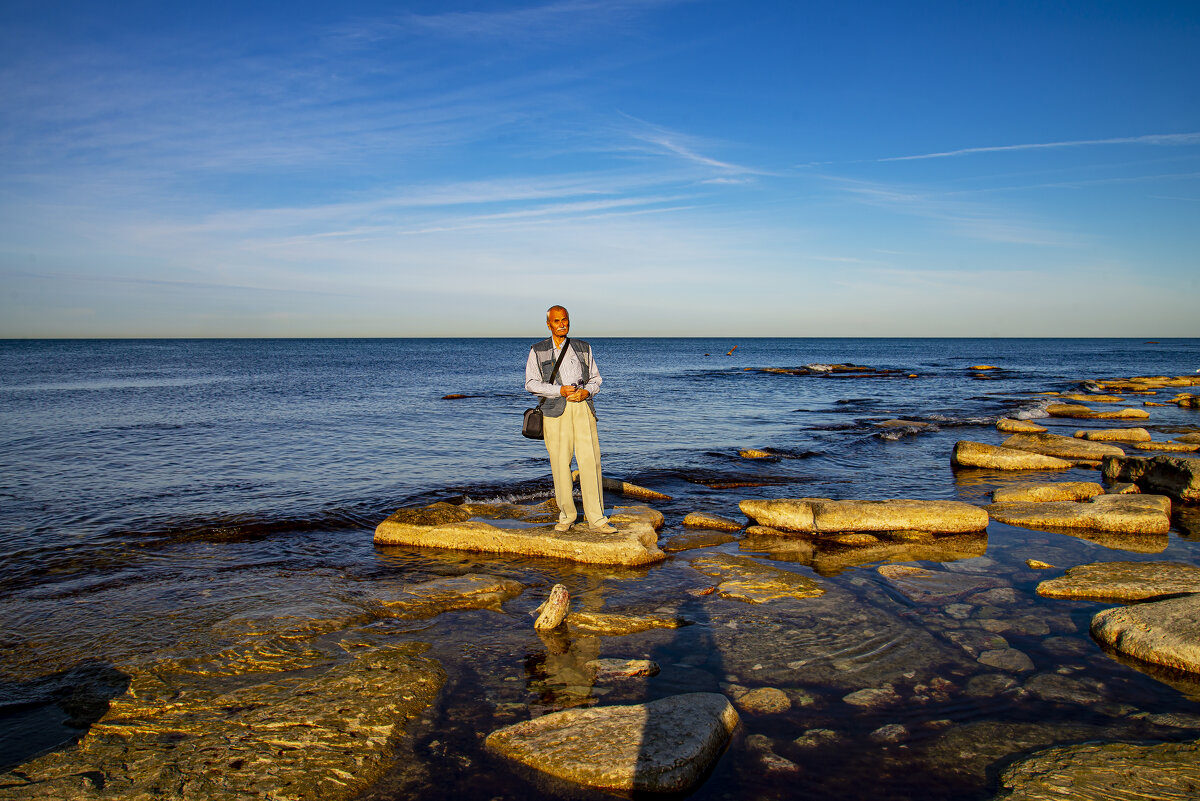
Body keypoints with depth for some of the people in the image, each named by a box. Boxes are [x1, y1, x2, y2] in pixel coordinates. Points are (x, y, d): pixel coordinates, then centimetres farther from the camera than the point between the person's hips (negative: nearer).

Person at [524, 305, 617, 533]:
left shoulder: (583, 348, 16)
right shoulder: (537, 351, 9)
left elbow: (596, 377, 19)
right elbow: (531, 383, 3)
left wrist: (587, 391, -4)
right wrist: (560, 390, -10)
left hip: (583, 406, 1)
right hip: (555, 409, -1)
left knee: (590, 459, -7)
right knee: (560, 462, -3)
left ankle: (596, 518, -3)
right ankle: (567, 516, 12)